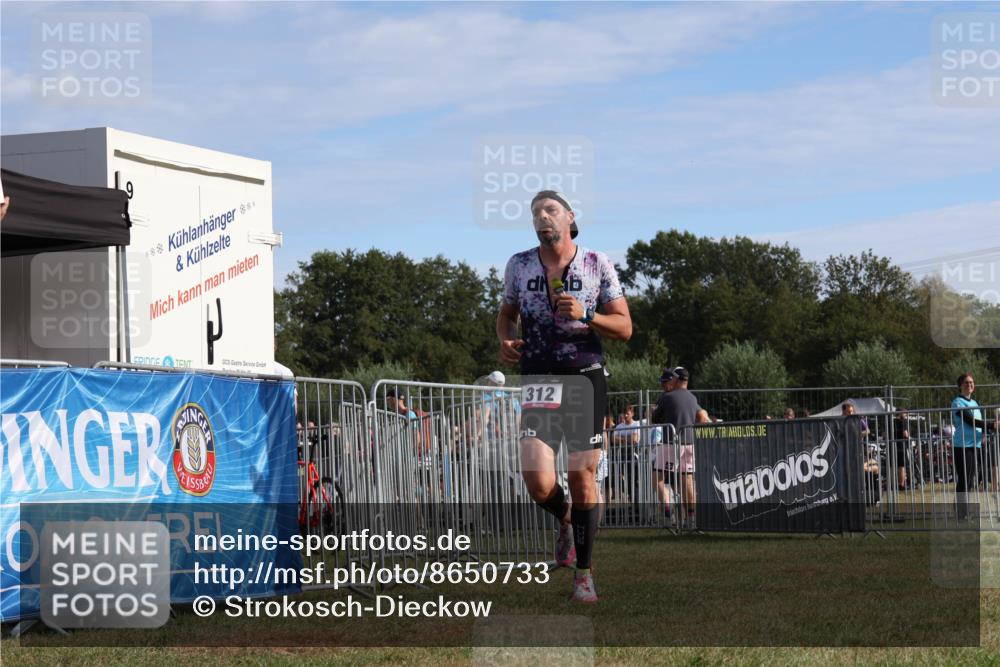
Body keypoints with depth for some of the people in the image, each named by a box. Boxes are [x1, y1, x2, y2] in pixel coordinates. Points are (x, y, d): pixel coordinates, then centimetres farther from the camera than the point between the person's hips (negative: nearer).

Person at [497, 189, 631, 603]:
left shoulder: (597, 265, 2)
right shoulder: (519, 265, 7)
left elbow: (624, 328, 1)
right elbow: (505, 315, 22)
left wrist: (585, 315, -16)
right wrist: (506, 341, 0)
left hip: (586, 379, -1)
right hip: (539, 382, 1)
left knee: (583, 478, -1)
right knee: (538, 483, -14)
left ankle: (583, 573, 14)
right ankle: (565, 520, 22)